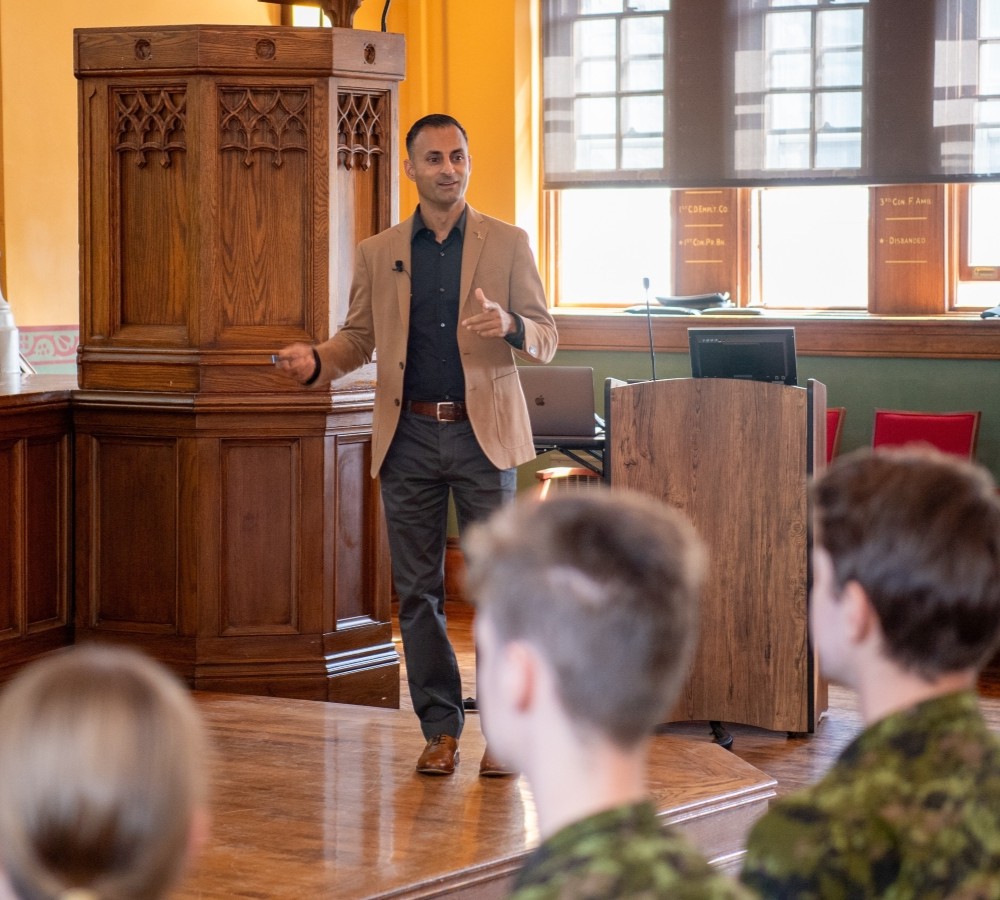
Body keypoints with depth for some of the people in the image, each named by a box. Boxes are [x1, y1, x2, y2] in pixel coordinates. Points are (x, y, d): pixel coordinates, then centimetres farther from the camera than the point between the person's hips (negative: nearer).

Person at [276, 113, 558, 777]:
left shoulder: (508, 244, 4)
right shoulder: (379, 253, 9)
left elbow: (546, 338, 2)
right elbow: (359, 337, 12)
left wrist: (510, 326, -20)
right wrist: (316, 361, -9)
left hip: (482, 430, -2)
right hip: (409, 435, 2)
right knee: (417, 590, 4)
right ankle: (440, 727, 13)